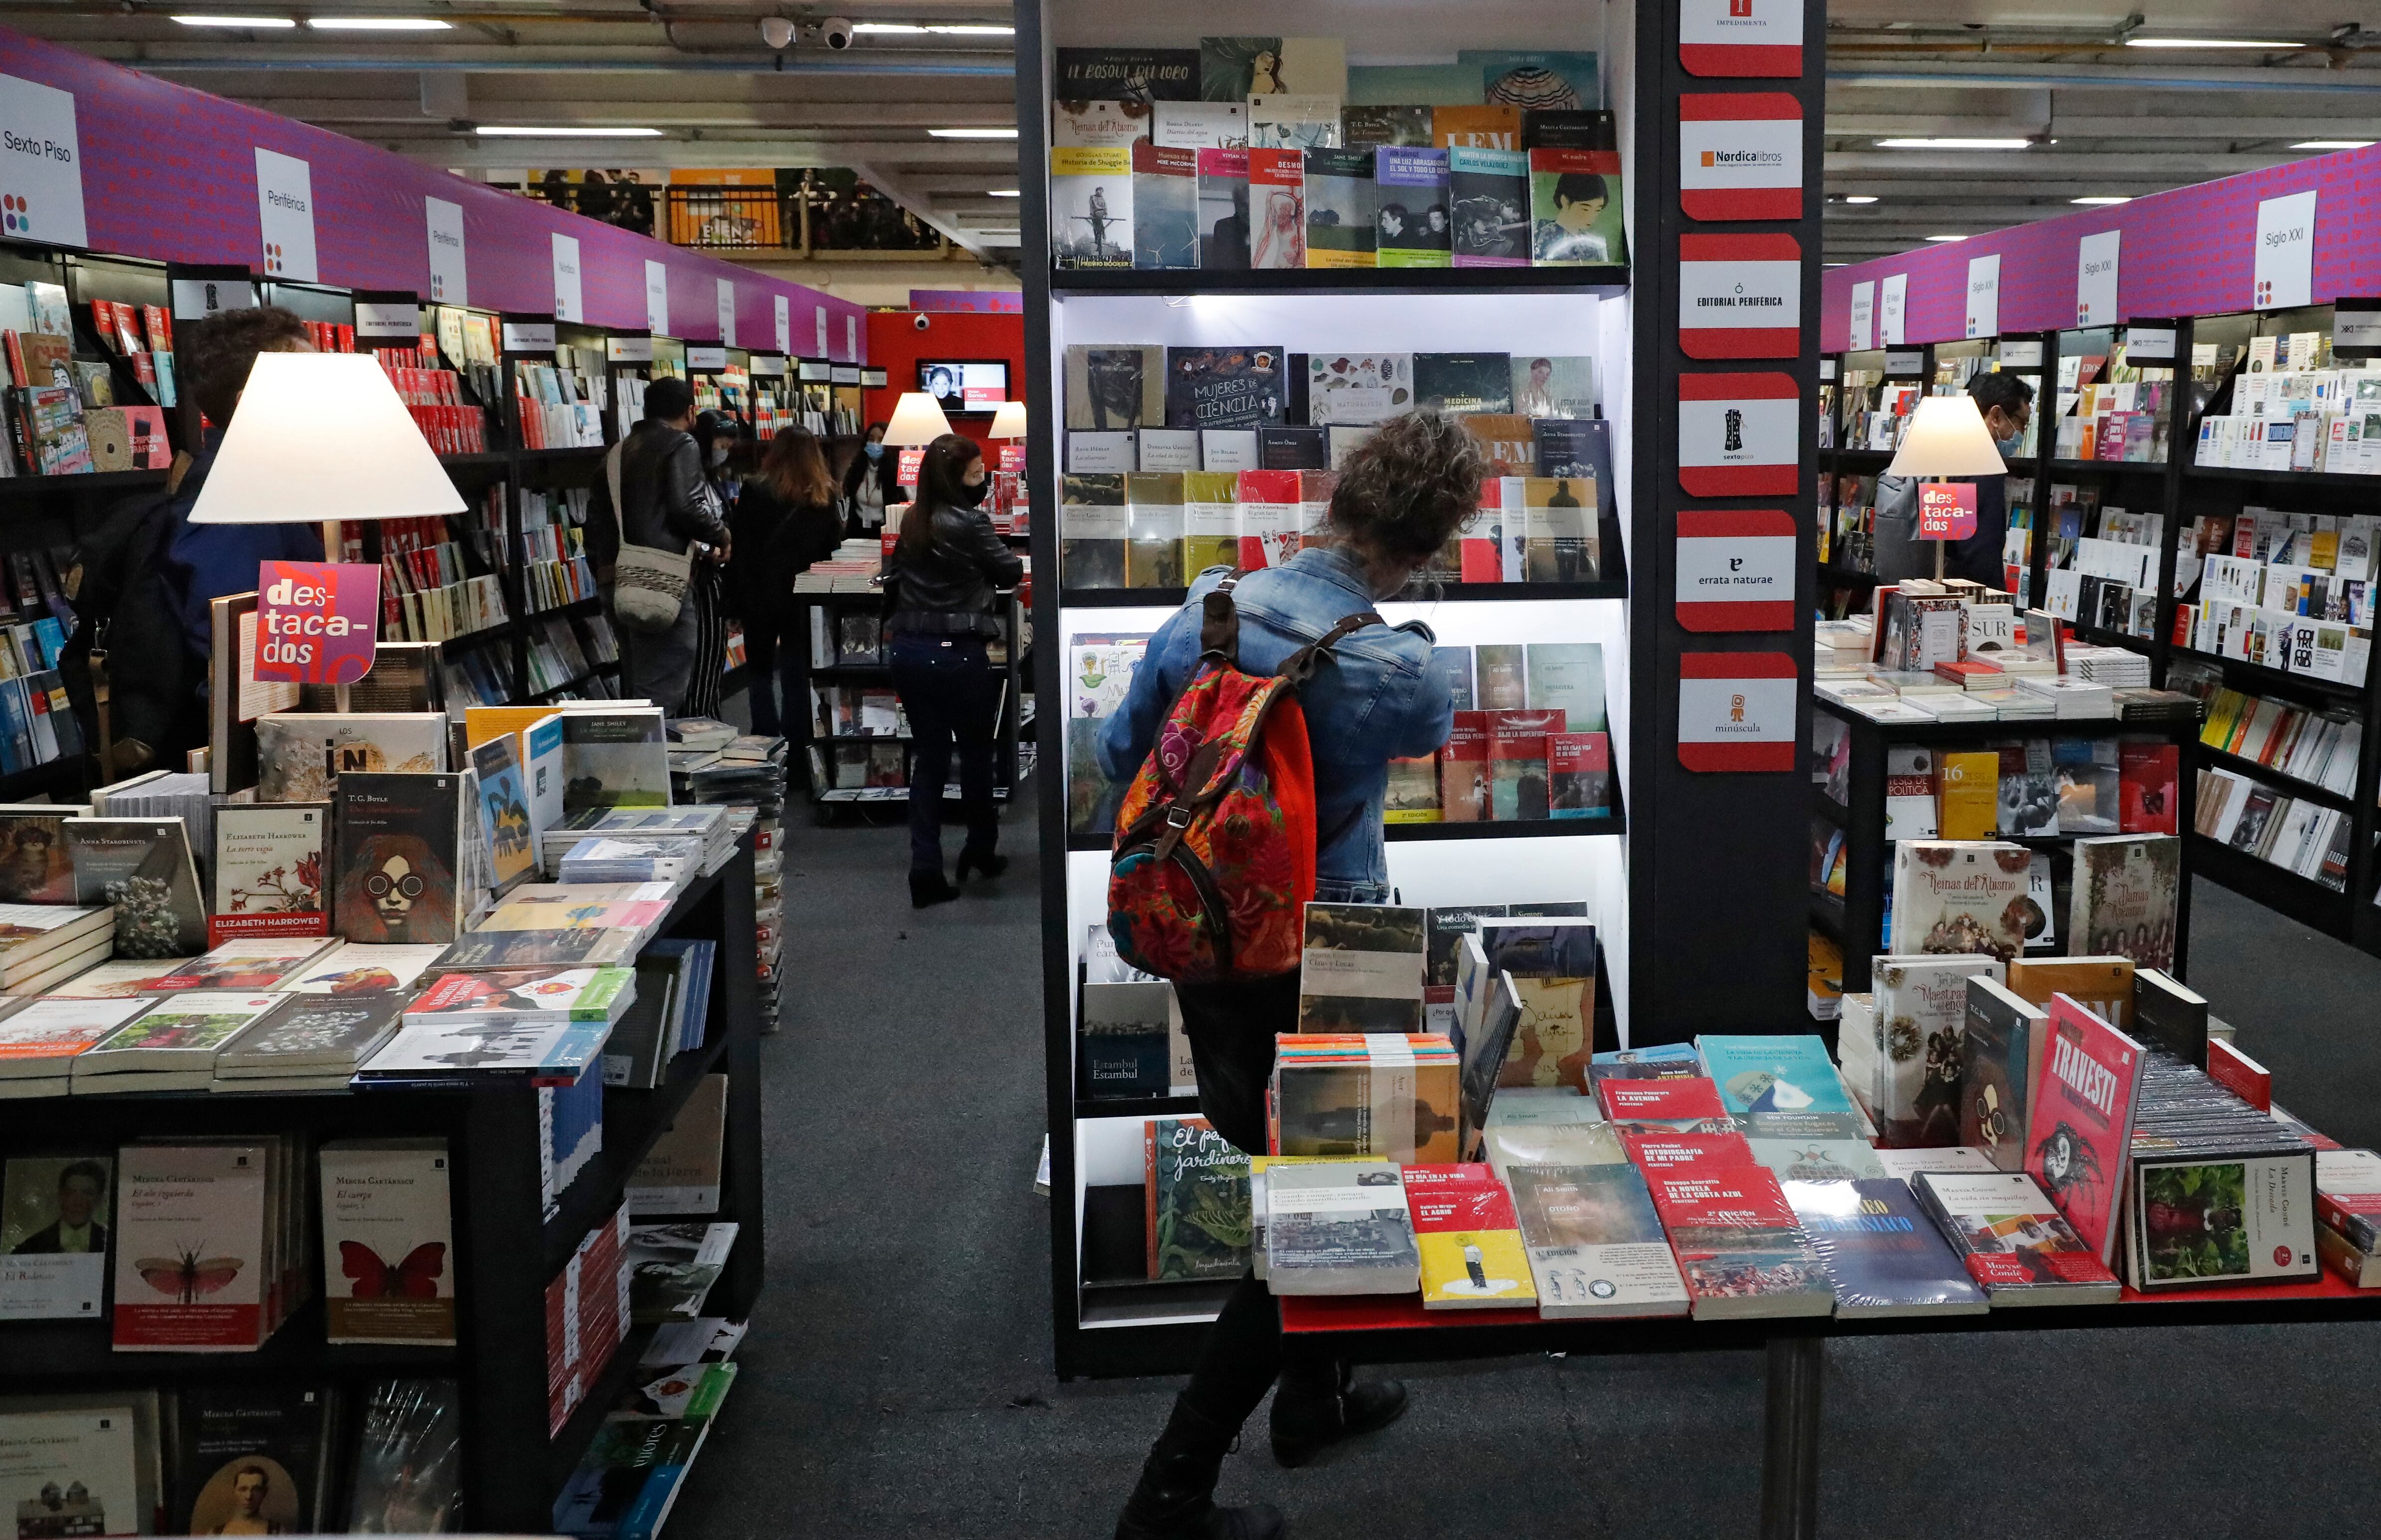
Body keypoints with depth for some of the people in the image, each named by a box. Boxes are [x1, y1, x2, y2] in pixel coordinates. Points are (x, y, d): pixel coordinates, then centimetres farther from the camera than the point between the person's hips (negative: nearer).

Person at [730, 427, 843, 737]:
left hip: (760, 596, -2)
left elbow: (738, 543, -10)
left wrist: (737, 594, -5)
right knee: (797, 676, 11)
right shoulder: (823, 497, -3)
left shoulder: (755, 491, -10)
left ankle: (767, 740, 7)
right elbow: (834, 545, 4)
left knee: (761, 673, 10)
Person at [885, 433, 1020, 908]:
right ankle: (980, 849, 29)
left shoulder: (911, 522, 6)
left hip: (909, 651, 6)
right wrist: (1020, 560, 18)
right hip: (957, 653, -6)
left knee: (928, 758, 9)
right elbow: (1009, 573, -2)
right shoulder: (969, 523, -14)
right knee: (976, 752, 14)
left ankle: (925, 870, 4)